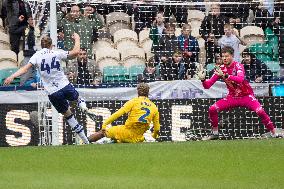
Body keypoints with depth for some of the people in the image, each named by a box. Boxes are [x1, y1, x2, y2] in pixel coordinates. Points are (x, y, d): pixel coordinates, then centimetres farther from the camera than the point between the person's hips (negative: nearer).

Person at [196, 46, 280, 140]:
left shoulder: (238, 65, -17)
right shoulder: (221, 69, -4)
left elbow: (240, 79, -39)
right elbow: (207, 85, -5)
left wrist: (225, 76, -48)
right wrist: (203, 79, -27)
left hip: (246, 96, -5)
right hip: (232, 97, 5)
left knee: (260, 111, -27)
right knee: (212, 109, -10)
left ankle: (274, 133, -15)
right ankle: (215, 133, 7)